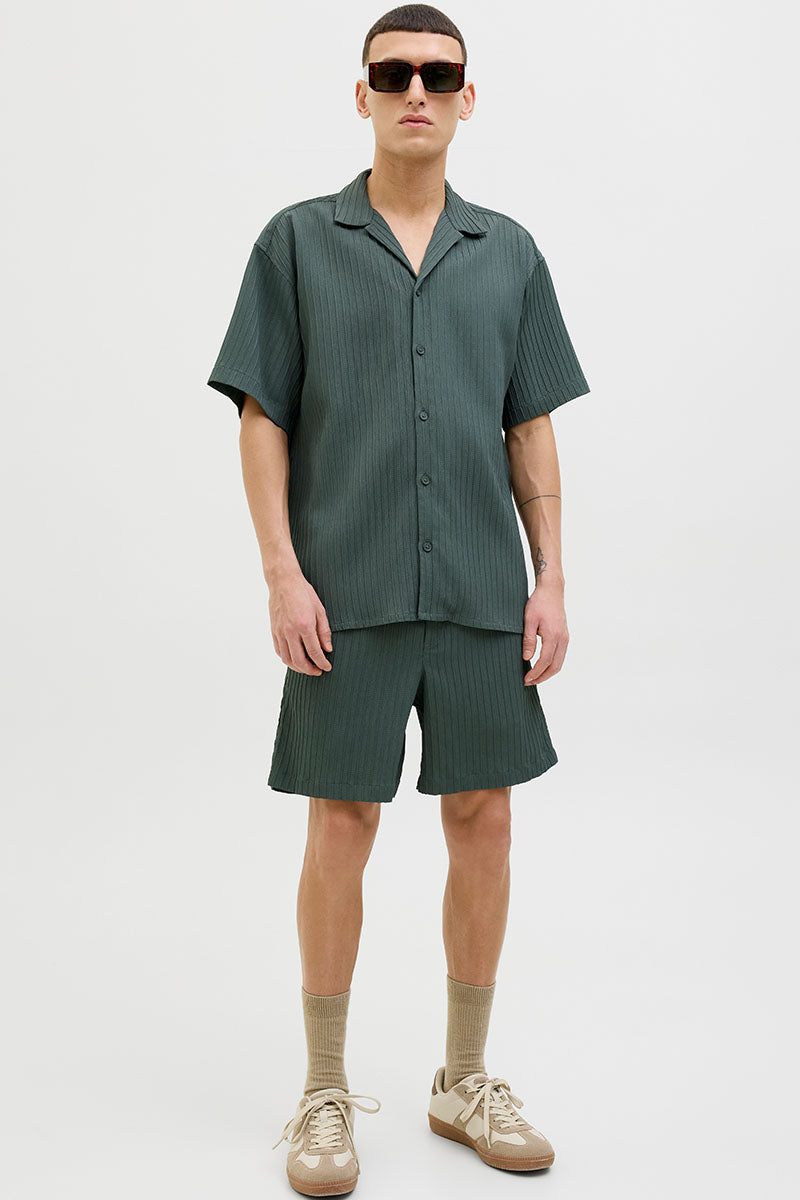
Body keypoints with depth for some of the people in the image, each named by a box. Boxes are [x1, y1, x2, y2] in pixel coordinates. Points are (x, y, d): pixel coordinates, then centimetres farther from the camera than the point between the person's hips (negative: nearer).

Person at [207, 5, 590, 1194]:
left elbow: (532, 429, 10)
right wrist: (282, 574, -9)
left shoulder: (509, 251, 10)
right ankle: (326, 1092, 19)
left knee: (483, 822, 7)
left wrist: (549, 580, 2)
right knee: (341, 829, 2)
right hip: (347, 597, -2)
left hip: (482, 594, 3)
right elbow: (263, 419, 1)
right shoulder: (298, 240, 4)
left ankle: (466, 1079, 24)